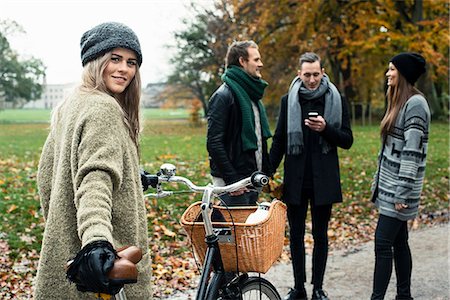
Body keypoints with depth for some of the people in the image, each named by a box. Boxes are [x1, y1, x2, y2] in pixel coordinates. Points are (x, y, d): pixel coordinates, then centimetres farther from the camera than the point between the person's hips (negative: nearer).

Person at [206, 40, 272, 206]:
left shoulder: (252, 94, 16)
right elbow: (214, 142, -19)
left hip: (252, 179, 9)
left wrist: (265, 171, 14)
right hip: (233, 180, -9)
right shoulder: (223, 96, -13)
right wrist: (232, 179, -21)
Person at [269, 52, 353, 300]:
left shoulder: (336, 100, 1)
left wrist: (326, 128, -17)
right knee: (296, 235, 8)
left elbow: (347, 140, 1)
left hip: (323, 180, -1)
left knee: (320, 235, 8)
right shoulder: (288, 100, 4)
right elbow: (279, 141, 7)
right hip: (296, 180, 1)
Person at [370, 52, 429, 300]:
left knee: (383, 242, -8)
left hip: (398, 187, -9)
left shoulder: (415, 104, -14)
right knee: (399, 241, 12)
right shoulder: (399, 101, 15)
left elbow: (412, 152, -19)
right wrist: (378, 180, 18)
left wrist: (402, 193, -21)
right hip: (388, 185, 9)